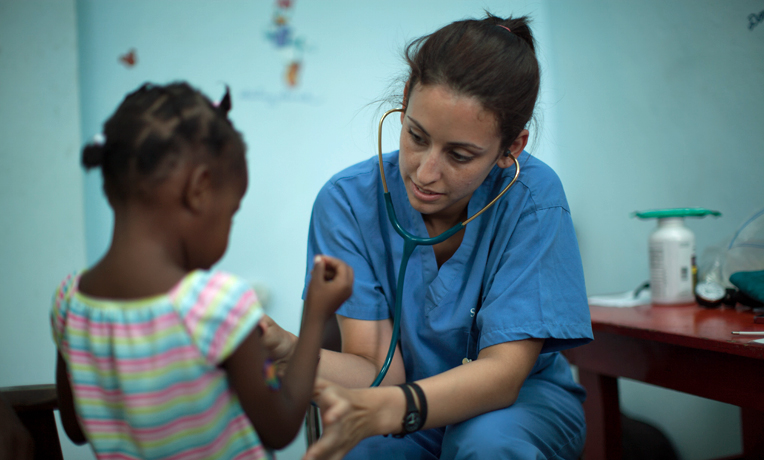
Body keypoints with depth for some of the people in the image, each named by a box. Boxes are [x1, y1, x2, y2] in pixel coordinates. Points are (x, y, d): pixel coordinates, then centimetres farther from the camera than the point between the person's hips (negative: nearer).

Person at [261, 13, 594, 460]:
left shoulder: (534, 196, -22)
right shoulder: (350, 201, -17)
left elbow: (502, 371, -25)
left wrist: (376, 411, -44)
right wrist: (288, 349, -41)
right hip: (404, 417, -1)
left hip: (522, 399, 1)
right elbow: (379, 369, -19)